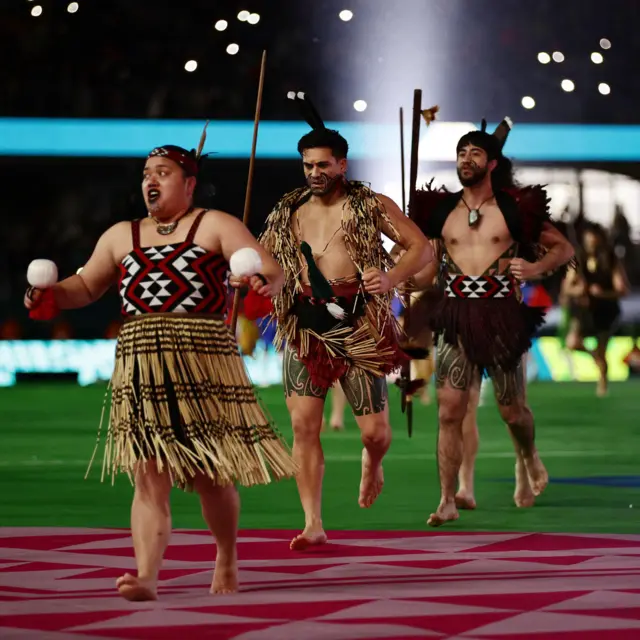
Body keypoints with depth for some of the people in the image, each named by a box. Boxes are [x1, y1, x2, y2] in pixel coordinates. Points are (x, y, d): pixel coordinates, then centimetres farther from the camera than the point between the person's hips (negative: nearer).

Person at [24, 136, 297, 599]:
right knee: (148, 476, -8)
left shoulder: (214, 226, 4)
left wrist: (264, 284, -27)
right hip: (141, 370, 3)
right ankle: (147, 577, -15)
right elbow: (86, 286, 24)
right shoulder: (121, 236, 18)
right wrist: (52, 297, 3)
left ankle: (227, 559, 28)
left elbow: (273, 271, -3)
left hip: (203, 369, -3)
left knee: (211, 477, 4)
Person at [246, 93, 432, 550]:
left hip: (358, 326, -3)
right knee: (303, 424, -10)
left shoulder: (372, 206, 2)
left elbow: (423, 248, -1)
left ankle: (372, 465, 39)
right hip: (306, 328, 3)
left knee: (375, 431, 0)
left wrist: (392, 277, -19)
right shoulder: (289, 213, 13)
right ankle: (313, 525, -6)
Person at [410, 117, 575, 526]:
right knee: (449, 412, -9)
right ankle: (448, 501, -6)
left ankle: (528, 461, 42)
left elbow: (564, 247, 5)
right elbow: (425, 272, 21)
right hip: (456, 319, 2)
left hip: (502, 318, -2)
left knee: (512, 410, 8)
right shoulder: (442, 210, 9)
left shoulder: (514, 209, 0)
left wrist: (536, 268, -13)